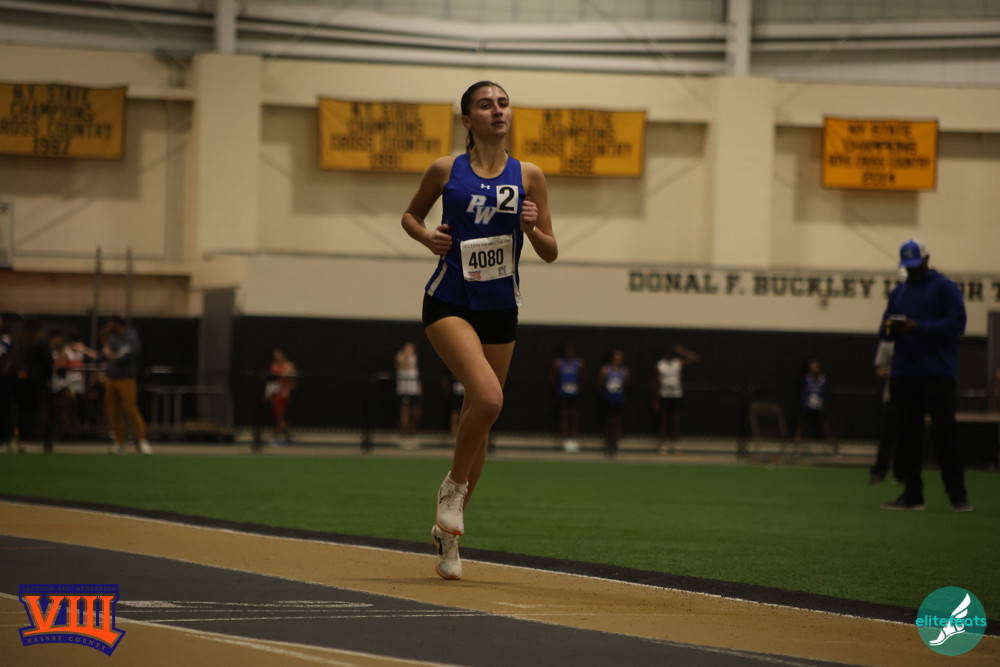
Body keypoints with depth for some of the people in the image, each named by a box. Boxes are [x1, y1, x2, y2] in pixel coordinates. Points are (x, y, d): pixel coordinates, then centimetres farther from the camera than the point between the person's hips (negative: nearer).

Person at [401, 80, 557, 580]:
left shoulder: (528, 177, 3)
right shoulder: (445, 171, 0)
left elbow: (551, 253, 6)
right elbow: (410, 215, 16)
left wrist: (531, 228, -14)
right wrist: (426, 236, -5)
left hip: (500, 310, 3)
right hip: (449, 302, -3)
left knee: (477, 420, 9)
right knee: (488, 397, -27)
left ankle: (448, 532, 23)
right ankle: (452, 487, -4)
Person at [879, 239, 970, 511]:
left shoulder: (944, 288, 0)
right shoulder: (898, 292, 19)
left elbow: (956, 324, -11)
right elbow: (884, 331, 19)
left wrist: (918, 327, -19)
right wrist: (889, 328, -6)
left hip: (937, 374, -6)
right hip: (903, 374, 6)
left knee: (943, 432, -8)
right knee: (906, 433, 3)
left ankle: (957, 494, -5)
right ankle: (911, 494, 7)